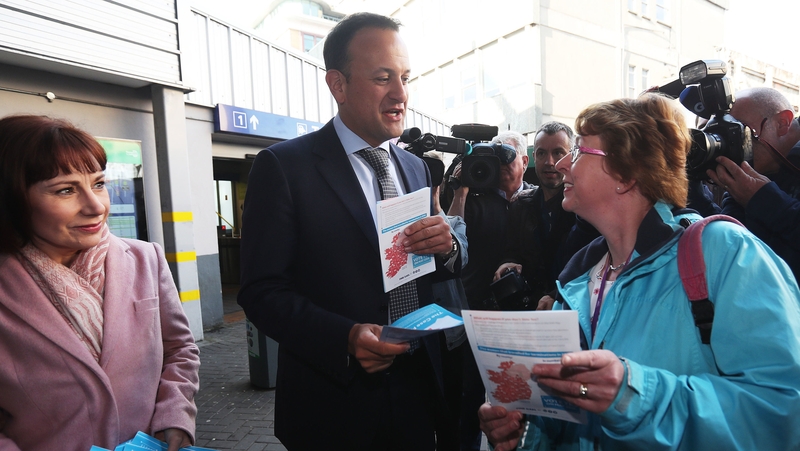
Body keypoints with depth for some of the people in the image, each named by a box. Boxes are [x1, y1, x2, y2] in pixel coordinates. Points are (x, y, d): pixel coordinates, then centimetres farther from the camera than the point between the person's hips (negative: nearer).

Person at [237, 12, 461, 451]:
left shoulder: (416, 168, 6)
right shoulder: (283, 166, -11)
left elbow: (436, 277, 10)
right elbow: (261, 291, -13)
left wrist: (446, 246, -12)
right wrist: (345, 337, -27)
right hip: (333, 403, -5)